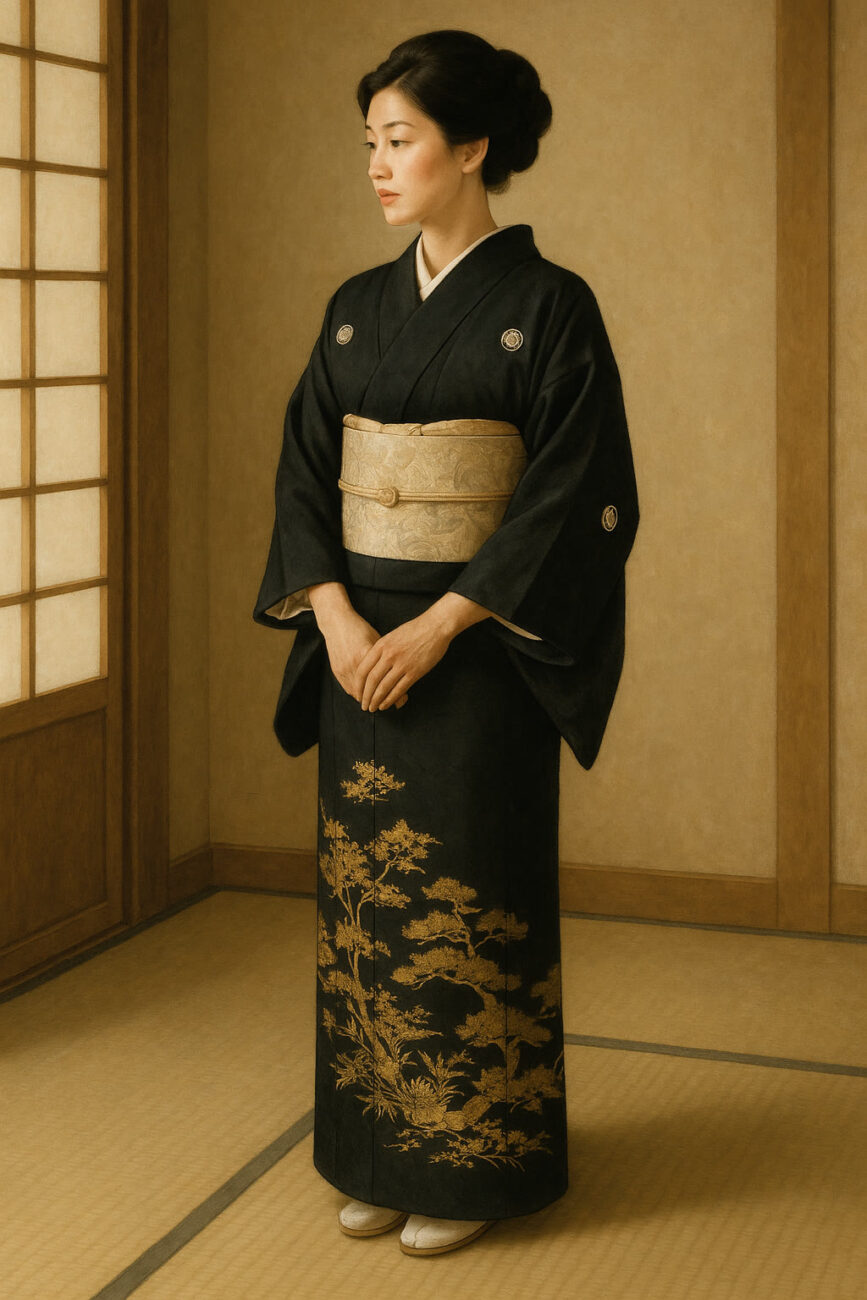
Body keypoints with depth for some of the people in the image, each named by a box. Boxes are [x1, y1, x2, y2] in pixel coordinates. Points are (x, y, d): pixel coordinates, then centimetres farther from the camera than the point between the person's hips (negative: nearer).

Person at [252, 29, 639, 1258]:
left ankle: (475, 1165, 17)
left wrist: (440, 626, -18)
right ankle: (378, 1153, 23)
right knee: (366, 887, 9)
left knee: (469, 895, 1)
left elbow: (577, 497, -12)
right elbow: (304, 472, 7)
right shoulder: (358, 309, 10)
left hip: (478, 647, -5)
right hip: (361, 643, 5)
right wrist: (335, 617, -9)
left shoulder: (548, 306, -7)